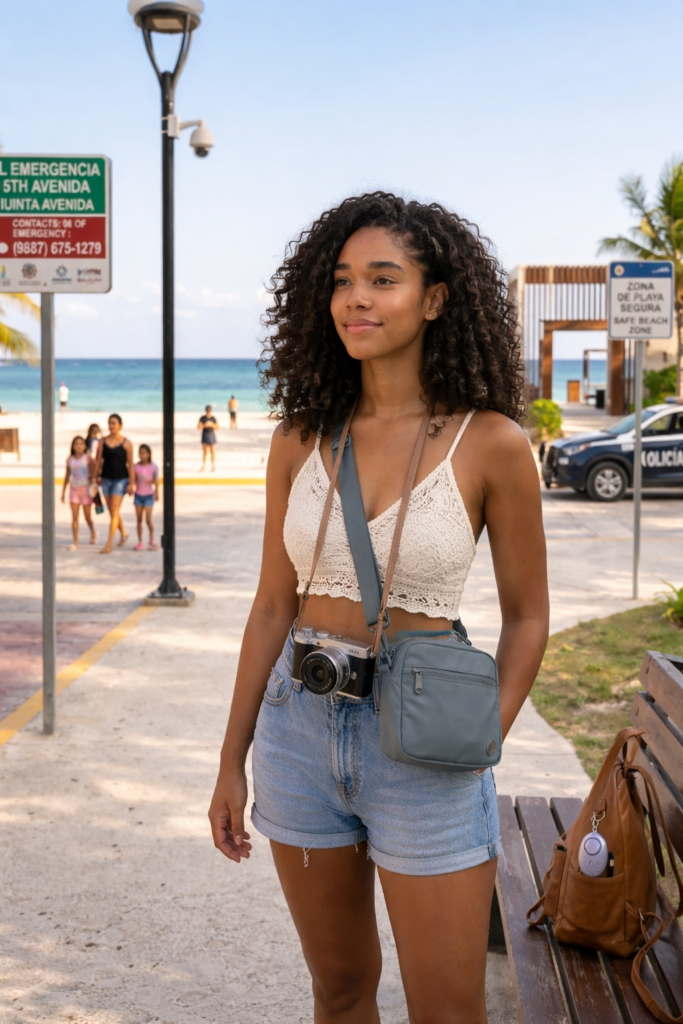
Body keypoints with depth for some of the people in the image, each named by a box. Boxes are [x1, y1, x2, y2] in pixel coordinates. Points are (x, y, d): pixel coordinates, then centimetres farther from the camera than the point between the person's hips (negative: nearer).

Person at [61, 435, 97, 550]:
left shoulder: (88, 458, -6)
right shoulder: (70, 460, 4)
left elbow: (93, 474, -7)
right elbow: (67, 476, 13)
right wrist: (63, 492, 14)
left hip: (86, 489, -2)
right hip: (74, 489, 2)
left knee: (88, 517, 9)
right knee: (74, 517, -5)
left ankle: (93, 532, 39)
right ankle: (75, 542, -4)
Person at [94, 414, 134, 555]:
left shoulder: (126, 443, -5)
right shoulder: (103, 441, 3)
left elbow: (130, 464, -5)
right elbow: (99, 461, 6)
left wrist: (132, 483, -9)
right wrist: (96, 477, 1)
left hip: (121, 479, -4)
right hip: (106, 479, 4)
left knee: (114, 512, -9)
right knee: (112, 512, 14)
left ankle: (109, 544, -10)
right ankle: (123, 534, 38)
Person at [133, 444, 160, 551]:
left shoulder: (153, 466, -7)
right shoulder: (136, 466, -2)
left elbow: (156, 481, -5)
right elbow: (133, 480, 1)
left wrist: (156, 493, -14)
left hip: (148, 495, -3)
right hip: (138, 495, 3)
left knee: (148, 519, -7)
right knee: (139, 519, 6)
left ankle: (152, 541, 5)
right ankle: (140, 542, 12)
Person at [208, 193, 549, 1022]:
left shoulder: (490, 442, -10)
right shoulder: (301, 437, 1)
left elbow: (525, 616, -1)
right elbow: (273, 605, 6)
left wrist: (477, 750, -9)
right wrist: (231, 761, 7)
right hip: (300, 728, 4)